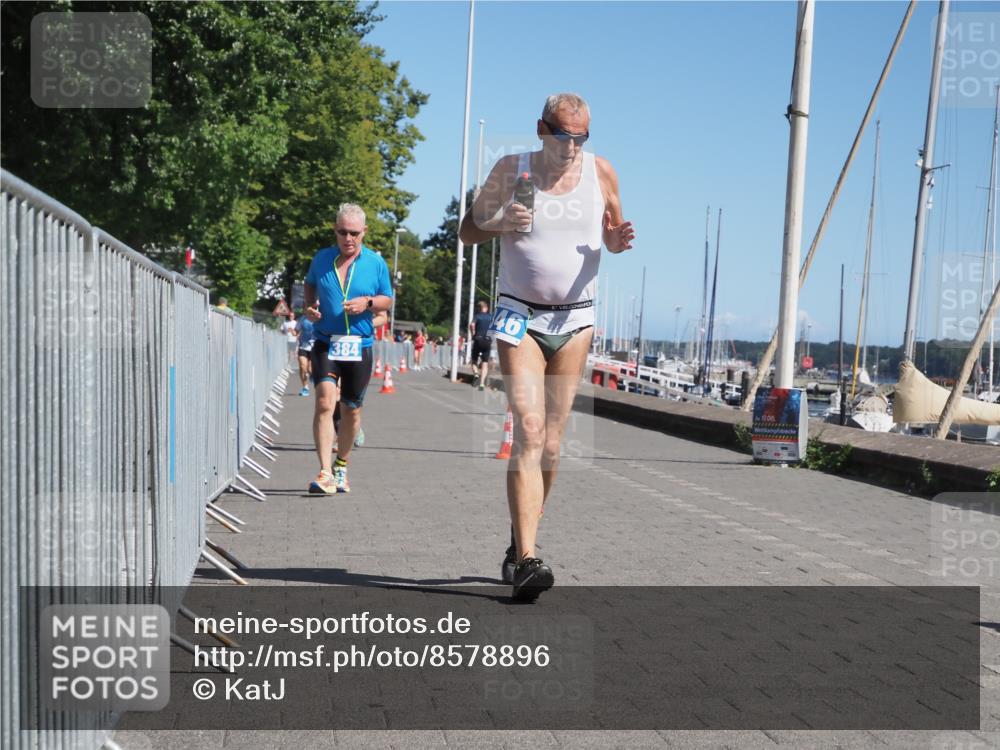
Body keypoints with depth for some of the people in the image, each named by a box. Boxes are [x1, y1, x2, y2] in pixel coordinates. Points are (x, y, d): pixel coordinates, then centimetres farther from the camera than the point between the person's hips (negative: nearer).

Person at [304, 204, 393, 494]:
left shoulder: (376, 262, 3)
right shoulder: (321, 258, 4)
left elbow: (388, 299, 9)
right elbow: (310, 284, 22)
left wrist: (368, 303, -11)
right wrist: (309, 307, 3)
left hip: (360, 346, 1)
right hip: (325, 342, -1)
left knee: (351, 410, 9)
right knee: (324, 401, -19)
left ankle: (341, 467, 29)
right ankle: (325, 472, -22)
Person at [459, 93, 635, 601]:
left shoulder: (601, 172, 4)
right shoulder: (510, 170, -1)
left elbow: (612, 230, 16)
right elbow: (468, 231, 5)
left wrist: (617, 240, -8)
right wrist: (501, 222, -17)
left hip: (575, 319, 3)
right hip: (519, 316, -3)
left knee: (551, 441, 5)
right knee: (528, 431, -16)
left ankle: (518, 543, 22)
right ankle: (527, 560, -21)